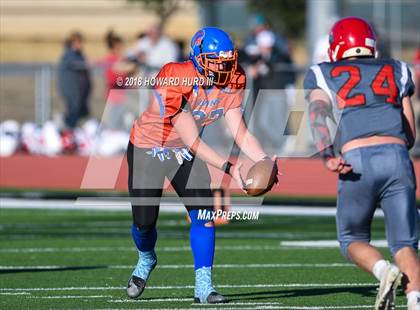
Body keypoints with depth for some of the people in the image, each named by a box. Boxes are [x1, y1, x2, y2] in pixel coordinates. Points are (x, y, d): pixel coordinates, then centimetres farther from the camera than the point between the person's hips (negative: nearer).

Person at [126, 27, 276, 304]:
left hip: (183, 152, 4)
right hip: (148, 148, -4)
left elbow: (239, 131, -15)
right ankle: (146, 260, 39)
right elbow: (193, 142, -34)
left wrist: (264, 161, -31)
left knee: (204, 214, -13)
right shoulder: (174, 81, -36)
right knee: (144, 221, 3)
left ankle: (203, 286, -8)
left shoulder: (231, 82, -17)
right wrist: (228, 167, -41)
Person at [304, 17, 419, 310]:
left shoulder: (323, 74, 18)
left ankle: (384, 271, -13)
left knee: (353, 239, 17)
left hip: (357, 162, -1)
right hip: (397, 157, 1)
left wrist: (329, 157, -15)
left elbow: (317, 113, -3)